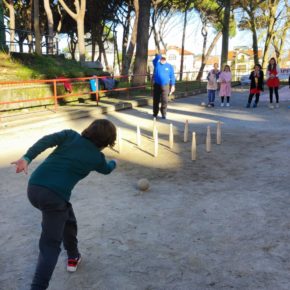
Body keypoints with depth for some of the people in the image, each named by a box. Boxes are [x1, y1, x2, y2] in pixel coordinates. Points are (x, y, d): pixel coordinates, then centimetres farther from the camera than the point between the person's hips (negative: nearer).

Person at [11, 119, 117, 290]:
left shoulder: (71, 135, 12)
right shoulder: (97, 157, 6)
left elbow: (46, 140, -6)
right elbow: (107, 169, 30)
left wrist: (27, 158, -16)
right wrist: (114, 163, 53)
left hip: (34, 187, 6)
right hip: (54, 196, -6)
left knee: (68, 220, 29)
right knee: (50, 246, 2)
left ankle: (73, 258, 47)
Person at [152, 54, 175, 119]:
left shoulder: (169, 66, 5)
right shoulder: (157, 64, 7)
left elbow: (172, 77, 5)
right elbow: (157, 57, -14)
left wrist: (172, 86, 1)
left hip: (165, 86, -1)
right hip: (156, 85, 1)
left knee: (164, 100, -5)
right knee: (156, 100, 7)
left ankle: (163, 114, 4)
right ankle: (155, 113, 20)